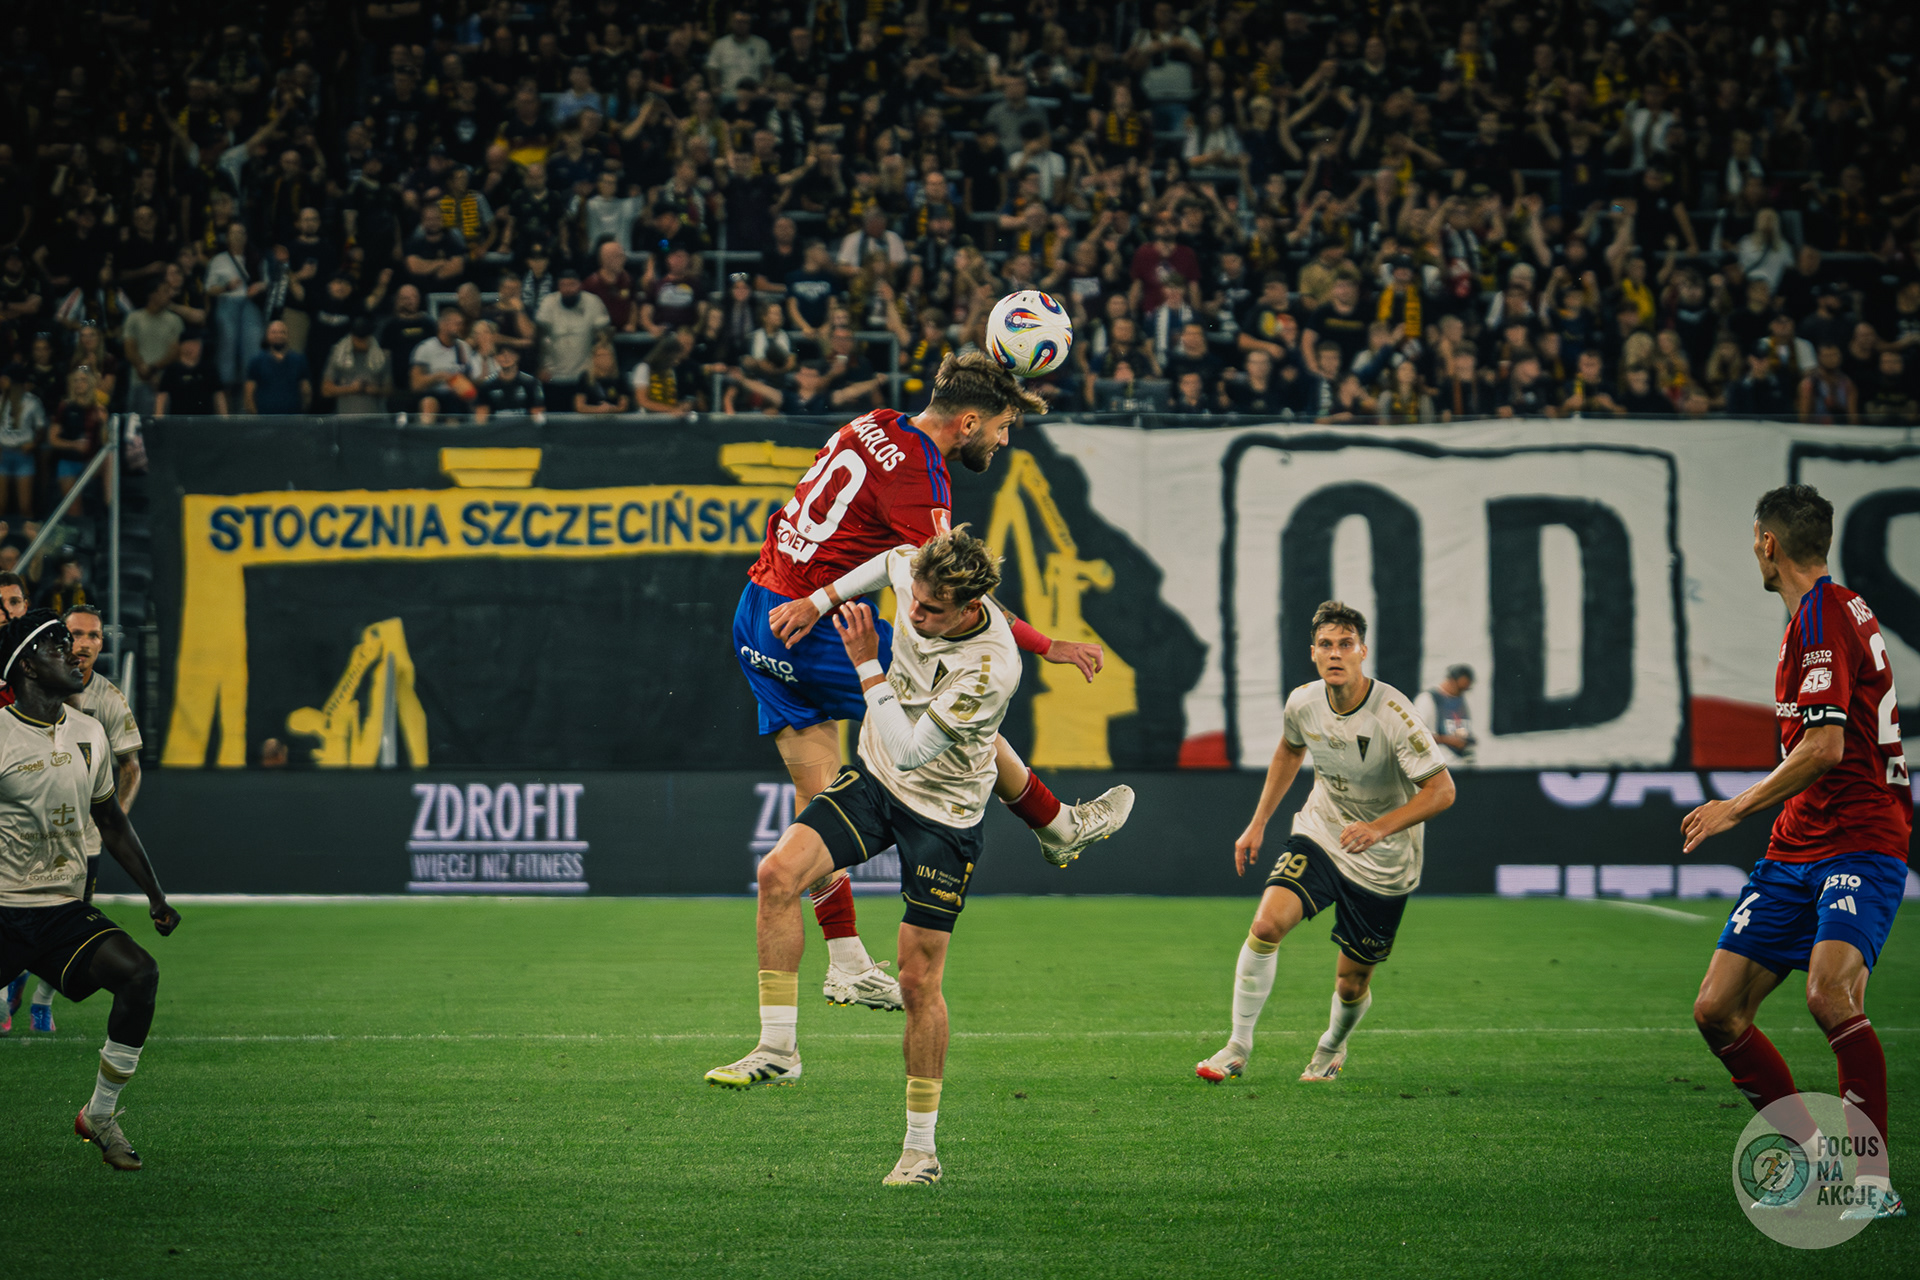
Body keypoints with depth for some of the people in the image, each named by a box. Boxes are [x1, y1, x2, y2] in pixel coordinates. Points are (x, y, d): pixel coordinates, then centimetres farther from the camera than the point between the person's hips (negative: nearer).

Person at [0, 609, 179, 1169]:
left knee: (140, 974, -18)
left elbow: (109, 819, 21)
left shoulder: (89, 733, 9)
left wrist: (155, 895, 18)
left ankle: (99, 1116, -6)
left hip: (65, 908, 4)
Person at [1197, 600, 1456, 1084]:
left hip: (1383, 863, -3)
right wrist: (1257, 824, 14)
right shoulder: (1303, 703, -9)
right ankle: (1238, 1047, -8)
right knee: (1266, 924, -22)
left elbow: (1441, 789, -23)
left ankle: (1332, 1048, 40)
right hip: (1319, 836, 3)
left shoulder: (1393, 714, -25)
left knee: (1352, 984, 5)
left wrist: (1379, 828, -35)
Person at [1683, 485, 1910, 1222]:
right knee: (1716, 1011, 2)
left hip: (1859, 844, -10)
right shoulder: (1829, 611, 18)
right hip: (1796, 850, 10)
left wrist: (1739, 807, -13)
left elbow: (1825, 747, -20)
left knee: (1829, 994, -30)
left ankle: (1874, 1181, -22)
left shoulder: (1824, 616, -12)